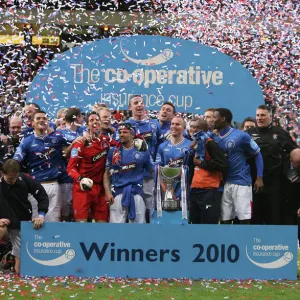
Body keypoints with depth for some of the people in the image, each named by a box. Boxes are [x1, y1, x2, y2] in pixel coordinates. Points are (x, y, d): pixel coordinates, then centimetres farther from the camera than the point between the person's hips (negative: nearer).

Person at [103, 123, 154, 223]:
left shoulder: (142, 152, 5)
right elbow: (107, 174, 7)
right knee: (116, 222, 0)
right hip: (118, 193, 0)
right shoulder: (113, 152, 7)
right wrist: (108, 192, -5)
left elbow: (153, 172, 8)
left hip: (136, 193, 0)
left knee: (139, 221, 4)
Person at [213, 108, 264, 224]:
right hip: (224, 183, 6)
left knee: (244, 218, -7)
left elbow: (257, 154, -1)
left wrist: (259, 178, -7)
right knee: (225, 219, 7)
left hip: (241, 182, -6)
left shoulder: (241, 136, -8)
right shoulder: (215, 139, 8)